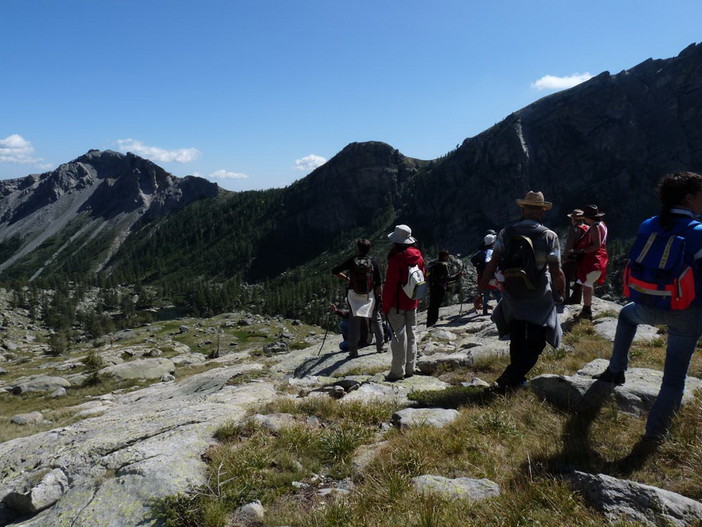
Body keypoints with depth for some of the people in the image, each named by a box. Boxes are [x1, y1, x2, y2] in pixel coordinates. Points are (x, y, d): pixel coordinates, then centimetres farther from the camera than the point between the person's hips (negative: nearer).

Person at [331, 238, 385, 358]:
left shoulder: (352, 261, -6)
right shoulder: (373, 261, -5)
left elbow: (334, 271, -3)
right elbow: (379, 283, -5)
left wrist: (346, 278, 11)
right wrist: (379, 297, 8)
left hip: (354, 295, 0)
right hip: (370, 295, 1)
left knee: (354, 321, 7)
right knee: (376, 319, 16)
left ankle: (353, 350, 6)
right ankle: (380, 347, 23)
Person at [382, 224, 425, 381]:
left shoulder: (396, 259, -19)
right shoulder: (418, 257, 4)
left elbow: (390, 285, -18)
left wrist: (385, 306, -10)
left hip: (398, 303, -7)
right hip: (413, 303, 7)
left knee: (399, 336, -2)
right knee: (411, 334, 14)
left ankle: (398, 371, 4)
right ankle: (410, 368, 23)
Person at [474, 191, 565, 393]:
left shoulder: (506, 233, -3)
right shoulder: (549, 236, -10)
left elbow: (492, 265, -7)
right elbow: (556, 273, -11)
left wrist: (480, 291, -2)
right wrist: (562, 294, 6)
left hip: (512, 296, 3)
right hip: (539, 300, -3)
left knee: (517, 341, 22)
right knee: (534, 345, 6)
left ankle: (517, 379, 33)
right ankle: (505, 382, -4)